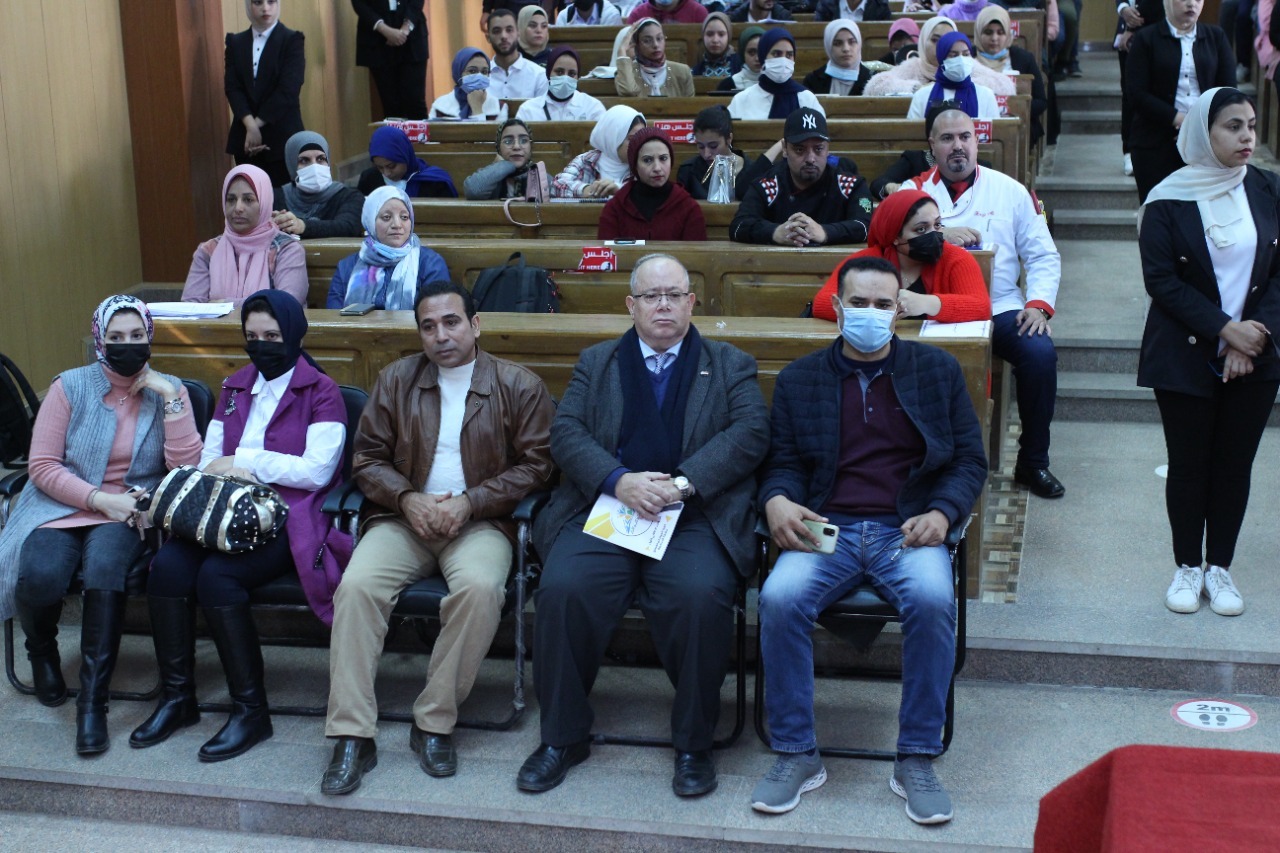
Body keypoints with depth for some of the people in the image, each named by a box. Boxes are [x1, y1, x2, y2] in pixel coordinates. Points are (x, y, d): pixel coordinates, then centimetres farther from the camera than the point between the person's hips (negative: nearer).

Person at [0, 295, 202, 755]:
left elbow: (186, 468, -7)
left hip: (128, 513, 0)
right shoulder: (71, 386, 0)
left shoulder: (168, 390, 4)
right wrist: (101, 499, -14)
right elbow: (42, 465, -3)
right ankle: (42, 649, 8)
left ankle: (93, 700, -26)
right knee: (39, 576, -30)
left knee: (105, 563, -34)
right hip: (62, 506, 0)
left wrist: (171, 398, -12)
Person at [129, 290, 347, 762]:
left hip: (287, 518, -5)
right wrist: (235, 474, -9)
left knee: (217, 575, -31)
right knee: (167, 564, -24)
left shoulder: (321, 392, 2)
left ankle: (251, 711, -18)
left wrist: (245, 461, -9)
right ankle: (176, 699, -10)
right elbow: (209, 461, 15)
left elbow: (317, 470, -10)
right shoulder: (235, 388, 21)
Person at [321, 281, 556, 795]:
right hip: (404, 517, 2)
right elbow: (368, 458, 12)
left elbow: (536, 464, 0)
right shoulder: (396, 381, 13)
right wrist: (408, 499, -8)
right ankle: (352, 737, -24)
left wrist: (469, 503, -12)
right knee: (356, 586, -28)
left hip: (480, 522, -2)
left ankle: (434, 723, -22)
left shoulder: (519, 386, 4)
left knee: (480, 588, -36)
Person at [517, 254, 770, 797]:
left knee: (702, 596, -31)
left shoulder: (731, 366, 17)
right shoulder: (596, 363, 21)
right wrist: (619, 481, -13)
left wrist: (683, 483, -14)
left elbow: (750, 434, 1)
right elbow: (567, 433, 7)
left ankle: (693, 744, -11)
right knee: (563, 589, -26)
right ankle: (563, 737, -7)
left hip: (693, 518, -1)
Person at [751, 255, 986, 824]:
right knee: (780, 597, -30)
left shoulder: (938, 370, 12)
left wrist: (942, 513, -9)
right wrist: (778, 500, -11)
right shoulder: (799, 379, 14)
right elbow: (783, 463, 14)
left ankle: (917, 760, -19)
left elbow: (969, 459, 11)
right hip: (825, 527, 1)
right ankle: (796, 756, -15)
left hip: (908, 529, 0)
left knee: (932, 599, -34)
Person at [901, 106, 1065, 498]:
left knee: (1040, 352, -26)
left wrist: (1039, 304, -3)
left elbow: (1043, 256, 13)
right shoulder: (914, 190, 13)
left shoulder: (1009, 190, 14)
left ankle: (1033, 462, -7)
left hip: (1001, 307, 2)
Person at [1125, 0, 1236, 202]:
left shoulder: (1216, 38, 13)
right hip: (1156, 141, -2)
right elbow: (1136, 92, -4)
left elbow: (1228, 90, 7)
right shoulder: (1145, 39, 5)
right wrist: (1177, 118, -13)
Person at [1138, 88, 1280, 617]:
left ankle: (1219, 567, 20)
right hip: (1186, 357, -2)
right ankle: (1188, 567, 19)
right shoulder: (1168, 201, -7)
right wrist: (1226, 328, -16)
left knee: (1235, 463, 7)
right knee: (1188, 464, 5)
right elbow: (1161, 280, -11)